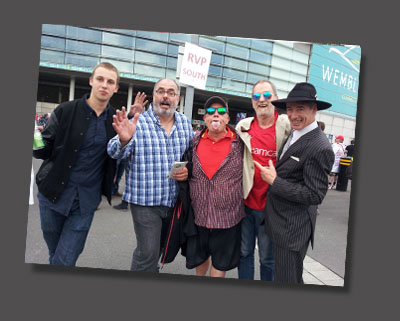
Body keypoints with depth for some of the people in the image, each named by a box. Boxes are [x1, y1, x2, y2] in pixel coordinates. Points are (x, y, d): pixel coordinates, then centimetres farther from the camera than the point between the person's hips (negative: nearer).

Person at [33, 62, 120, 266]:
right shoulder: (65, 111, -5)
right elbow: (45, 150, -2)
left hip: (85, 202, 0)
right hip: (53, 195, 1)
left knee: (65, 262, 1)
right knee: (55, 256, 20)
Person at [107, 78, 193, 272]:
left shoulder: (186, 124, 7)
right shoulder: (138, 123, -8)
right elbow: (115, 153, -13)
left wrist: (188, 170, -5)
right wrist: (123, 140, -36)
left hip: (174, 200, 5)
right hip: (145, 199, -5)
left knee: (161, 248, 22)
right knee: (148, 253, -3)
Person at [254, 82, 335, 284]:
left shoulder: (320, 148, -20)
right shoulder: (293, 135, 8)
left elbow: (315, 195, -21)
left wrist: (274, 181, -20)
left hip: (293, 229, -8)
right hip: (279, 221, 8)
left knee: (287, 278, 7)